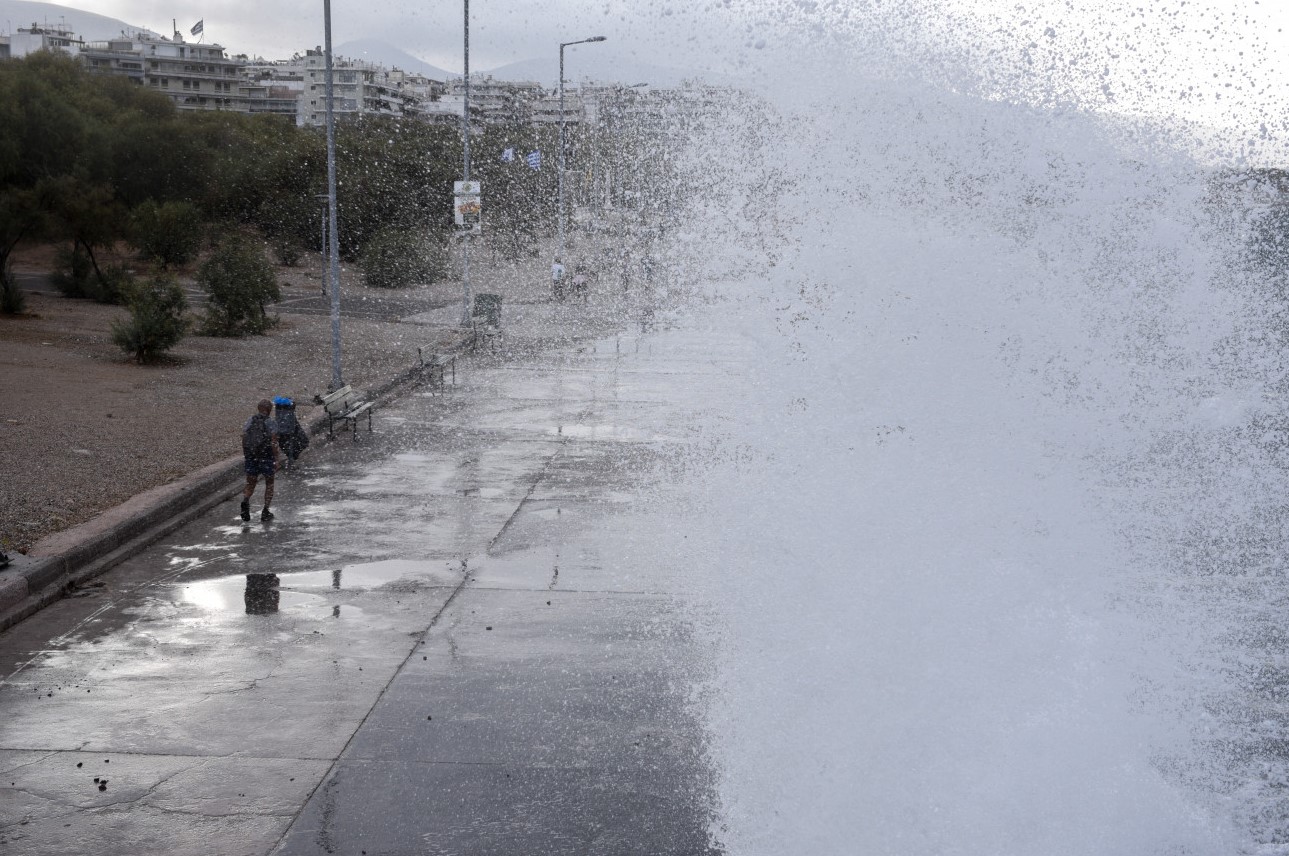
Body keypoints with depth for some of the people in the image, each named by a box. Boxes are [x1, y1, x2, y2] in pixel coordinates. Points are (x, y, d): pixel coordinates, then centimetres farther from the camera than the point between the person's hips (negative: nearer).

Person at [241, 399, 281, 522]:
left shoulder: (249, 421, 4)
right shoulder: (271, 423, -9)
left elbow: (243, 440, 3)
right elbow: (273, 443, -12)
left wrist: (246, 456, 12)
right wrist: (276, 460, -7)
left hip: (251, 458, 3)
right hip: (267, 457, -3)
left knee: (250, 485, 11)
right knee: (269, 484, 16)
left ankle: (245, 501, -20)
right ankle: (265, 511, 11)